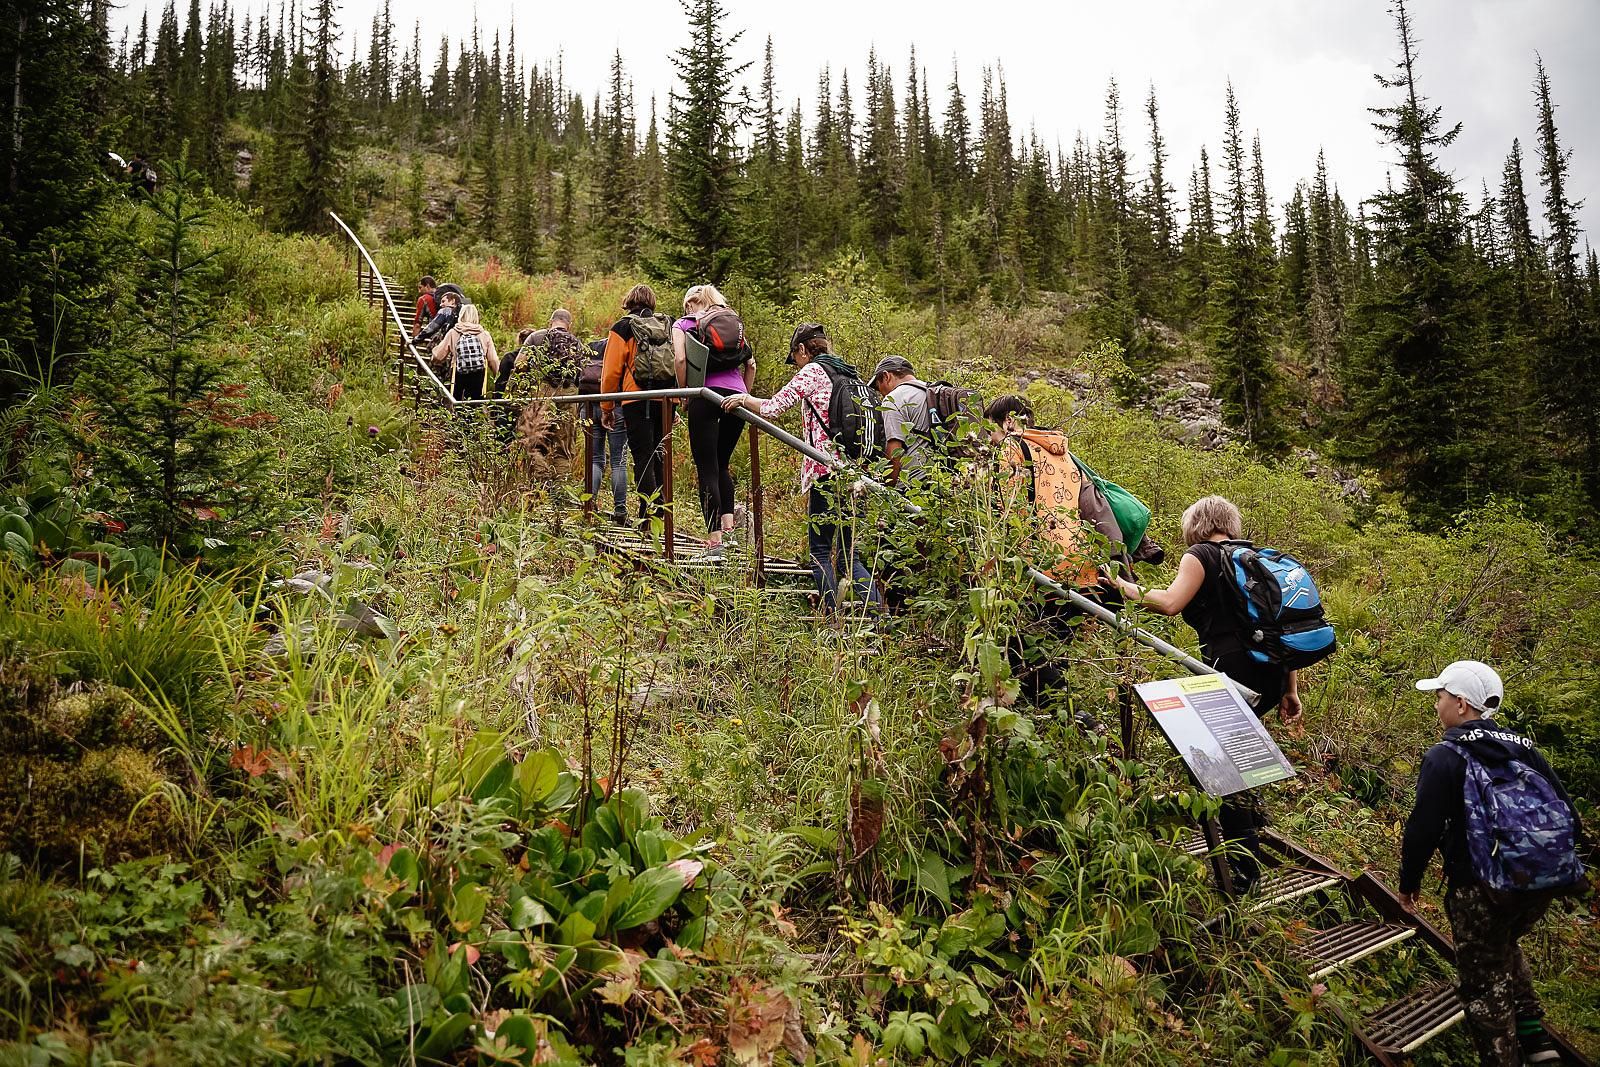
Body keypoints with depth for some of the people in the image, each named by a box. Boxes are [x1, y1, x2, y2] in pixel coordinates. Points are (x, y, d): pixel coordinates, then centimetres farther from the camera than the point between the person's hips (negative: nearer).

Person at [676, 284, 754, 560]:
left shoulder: (682, 324, 14)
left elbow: (680, 359, -4)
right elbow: (751, 363, 14)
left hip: (706, 394, -4)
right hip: (736, 394, 4)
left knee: (706, 468, -2)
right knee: (722, 462, 20)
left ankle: (714, 539, -9)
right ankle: (728, 522, 7)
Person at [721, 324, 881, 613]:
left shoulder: (813, 370, -3)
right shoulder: (848, 373, 19)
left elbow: (772, 407, -6)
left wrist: (743, 399, 12)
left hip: (825, 470, -8)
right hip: (851, 472, 8)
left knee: (820, 552, -3)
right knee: (847, 554, 10)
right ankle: (878, 612, 1)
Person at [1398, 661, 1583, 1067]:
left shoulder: (1444, 757, -11)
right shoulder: (1522, 747, 7)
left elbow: (1424, 828, -14)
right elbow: (1566, 812, 9)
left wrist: (1409, 882, 1)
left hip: (1481, 890, -7)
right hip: (1541, 886, 7)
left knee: (1484, 985, 8)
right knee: (1504, 947, 31)